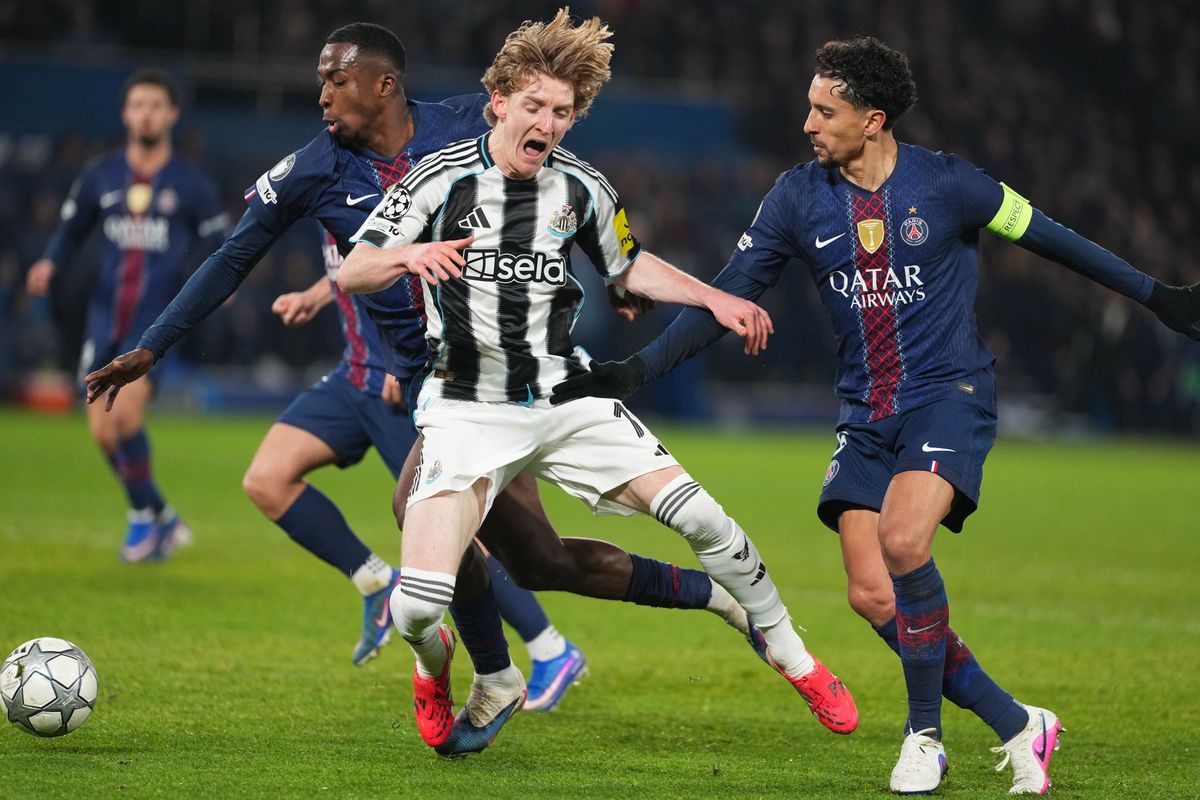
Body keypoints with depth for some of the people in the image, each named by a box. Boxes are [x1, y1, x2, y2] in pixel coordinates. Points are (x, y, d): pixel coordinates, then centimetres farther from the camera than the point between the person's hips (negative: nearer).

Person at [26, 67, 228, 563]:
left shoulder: (191, 186, 1)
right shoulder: (100, 178, 9)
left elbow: (217, 249, 6)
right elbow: (70, 231, 17)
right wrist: (49, 264, -3)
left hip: (158, 321, -4)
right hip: (106, 317, 4)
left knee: (124, 413, -23)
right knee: (103, 431, 1)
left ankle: (143, 516, -2)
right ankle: (165, 521, 20)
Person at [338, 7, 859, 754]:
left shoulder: (581, 188, 1)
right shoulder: (444, 177, -11)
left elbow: (629, 267, 20)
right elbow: (349, 274, -14)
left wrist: (715, 299, 6)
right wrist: (407, 256, -35)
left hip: (568, 399, 3)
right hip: (467, 410, -3)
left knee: (700, 516, -11)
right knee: (416, 607, -18)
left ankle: (794, 658, 11)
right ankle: (435, 663, 21)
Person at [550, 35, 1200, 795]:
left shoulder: (946, 184, -9)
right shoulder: (799, 198, 0)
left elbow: (1044, 235, 4)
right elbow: (727, 297, 5)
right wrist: (637, 370, -1)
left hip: (950, 395, -4)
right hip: (866, 415, 5)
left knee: (903, 537, -29)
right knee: (872, 594, -9)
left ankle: (926, 730, -10)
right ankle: (1018, 725, 5)